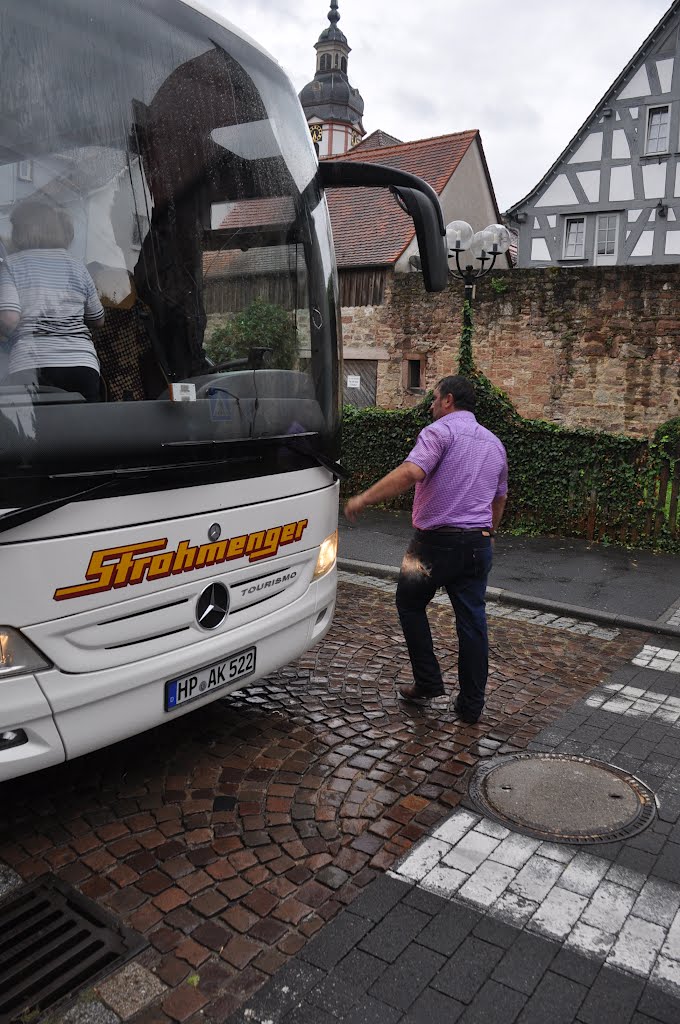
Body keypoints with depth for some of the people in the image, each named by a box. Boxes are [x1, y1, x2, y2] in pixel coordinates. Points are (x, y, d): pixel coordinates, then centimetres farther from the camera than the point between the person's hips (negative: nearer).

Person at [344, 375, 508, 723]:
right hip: (477, 544, 6)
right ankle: (471, 704, 16)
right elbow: (500, 497, 26)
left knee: (410, 604, 15)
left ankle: (428, 681, 17)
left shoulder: (440, 431, -9)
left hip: (435, 543, -6)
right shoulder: (494, 443, 16)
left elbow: (411, 472, -27)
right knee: (472, 621, 9)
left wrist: (364, 499, -23)